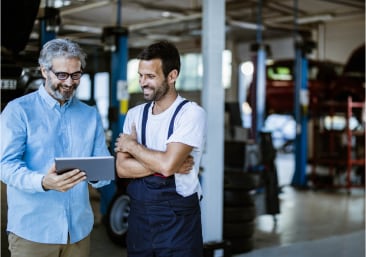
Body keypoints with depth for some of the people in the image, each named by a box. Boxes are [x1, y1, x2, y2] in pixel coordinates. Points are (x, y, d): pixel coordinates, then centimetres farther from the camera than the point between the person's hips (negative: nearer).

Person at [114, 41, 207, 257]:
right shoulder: (134, 115, 6)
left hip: (178, 218, -5)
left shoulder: (192, 113, -11)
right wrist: (172, 165, -14)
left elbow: (167, 164, -22)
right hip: (139, 215, 5)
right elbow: (122, 168, -4)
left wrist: (132, 145, -7)